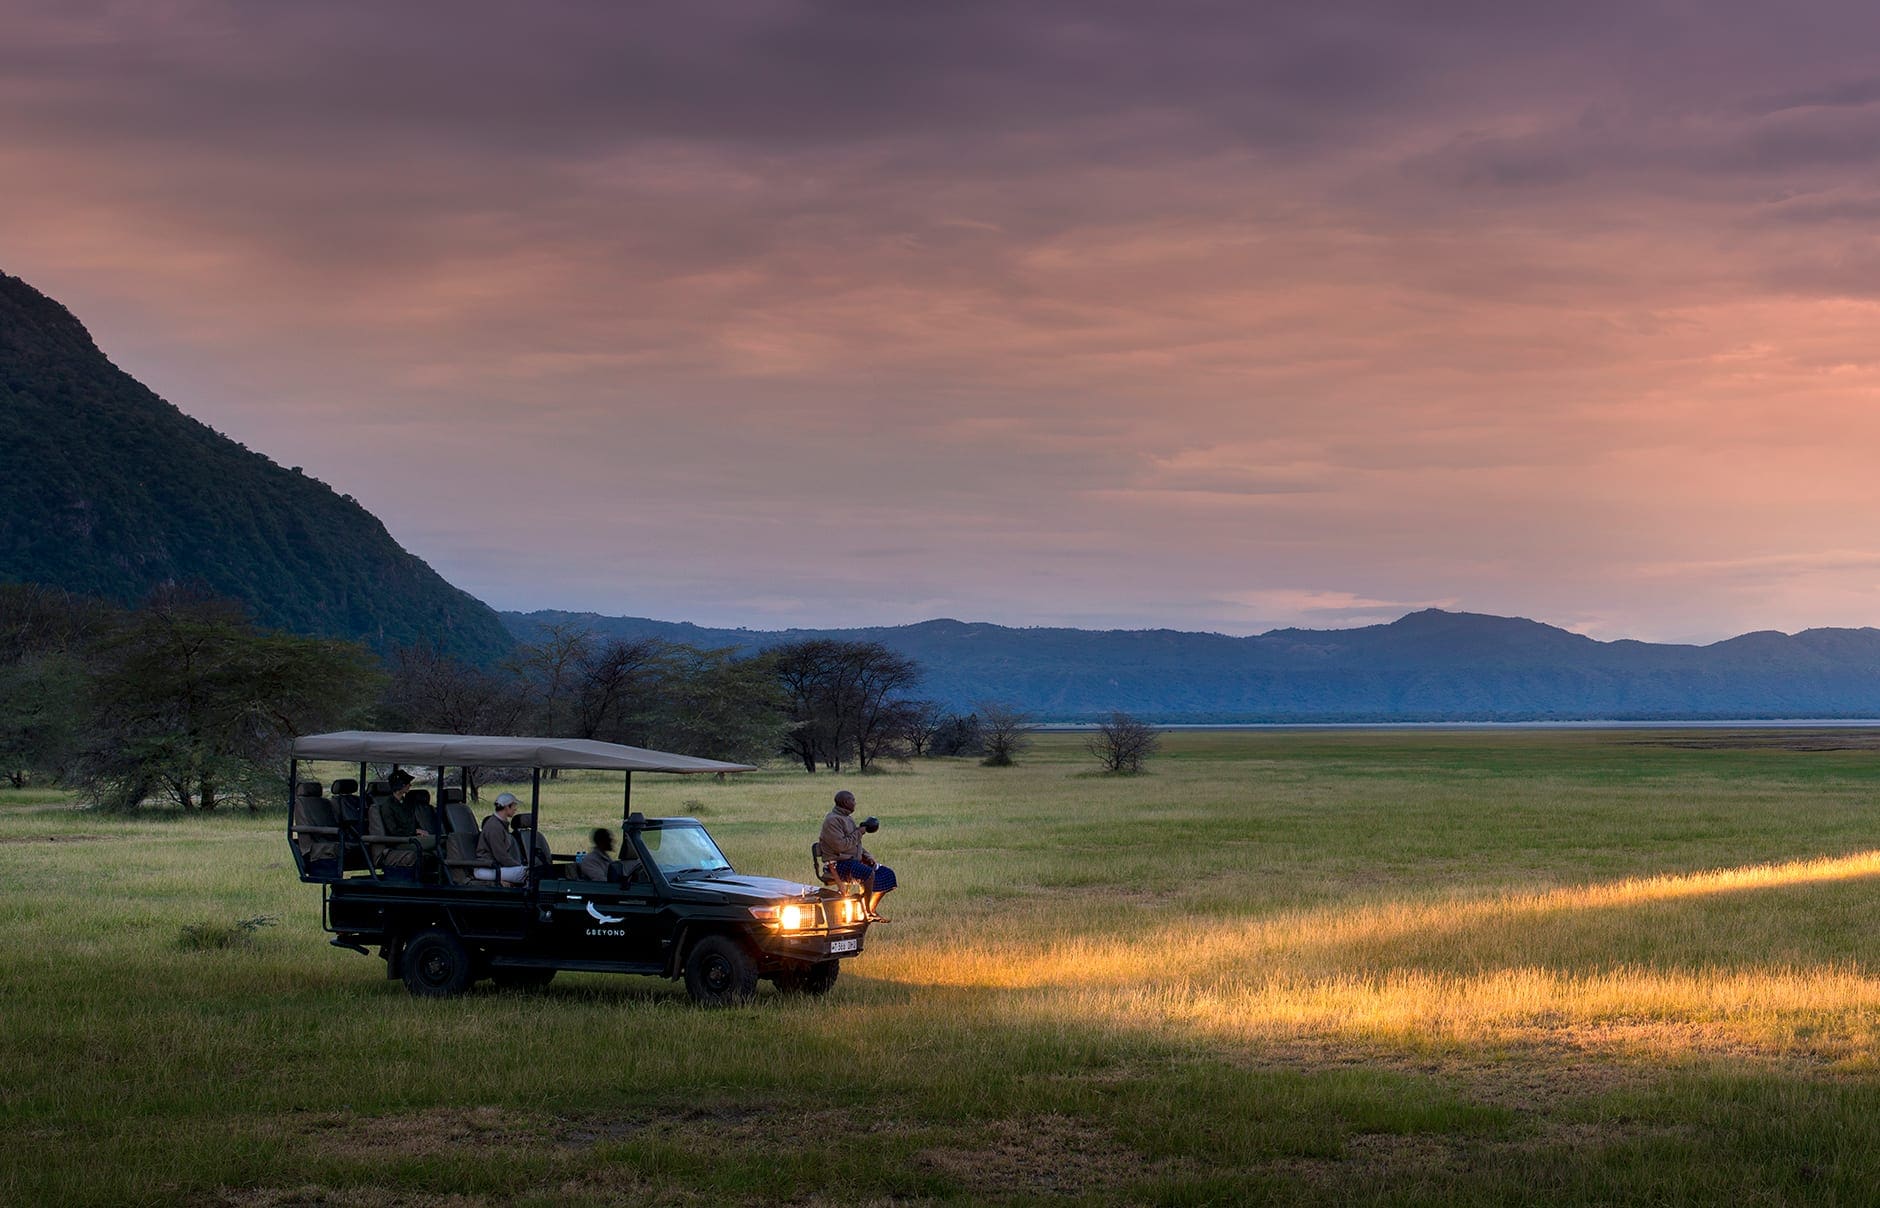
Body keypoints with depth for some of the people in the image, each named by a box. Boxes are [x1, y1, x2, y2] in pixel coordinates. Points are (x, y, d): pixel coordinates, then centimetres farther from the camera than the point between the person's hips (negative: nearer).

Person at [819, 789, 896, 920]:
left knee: (887, 874, 2)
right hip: (839, 864, -10)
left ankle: (872, 909, 7)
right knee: (868, 874, -34)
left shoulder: (848, 818, 19)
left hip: (856, 860, 10)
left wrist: (867, 856, 7)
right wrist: (858, 832, -13)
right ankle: (866, 912, -24)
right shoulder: (832, 820, -13)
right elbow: (840, 845, -23)